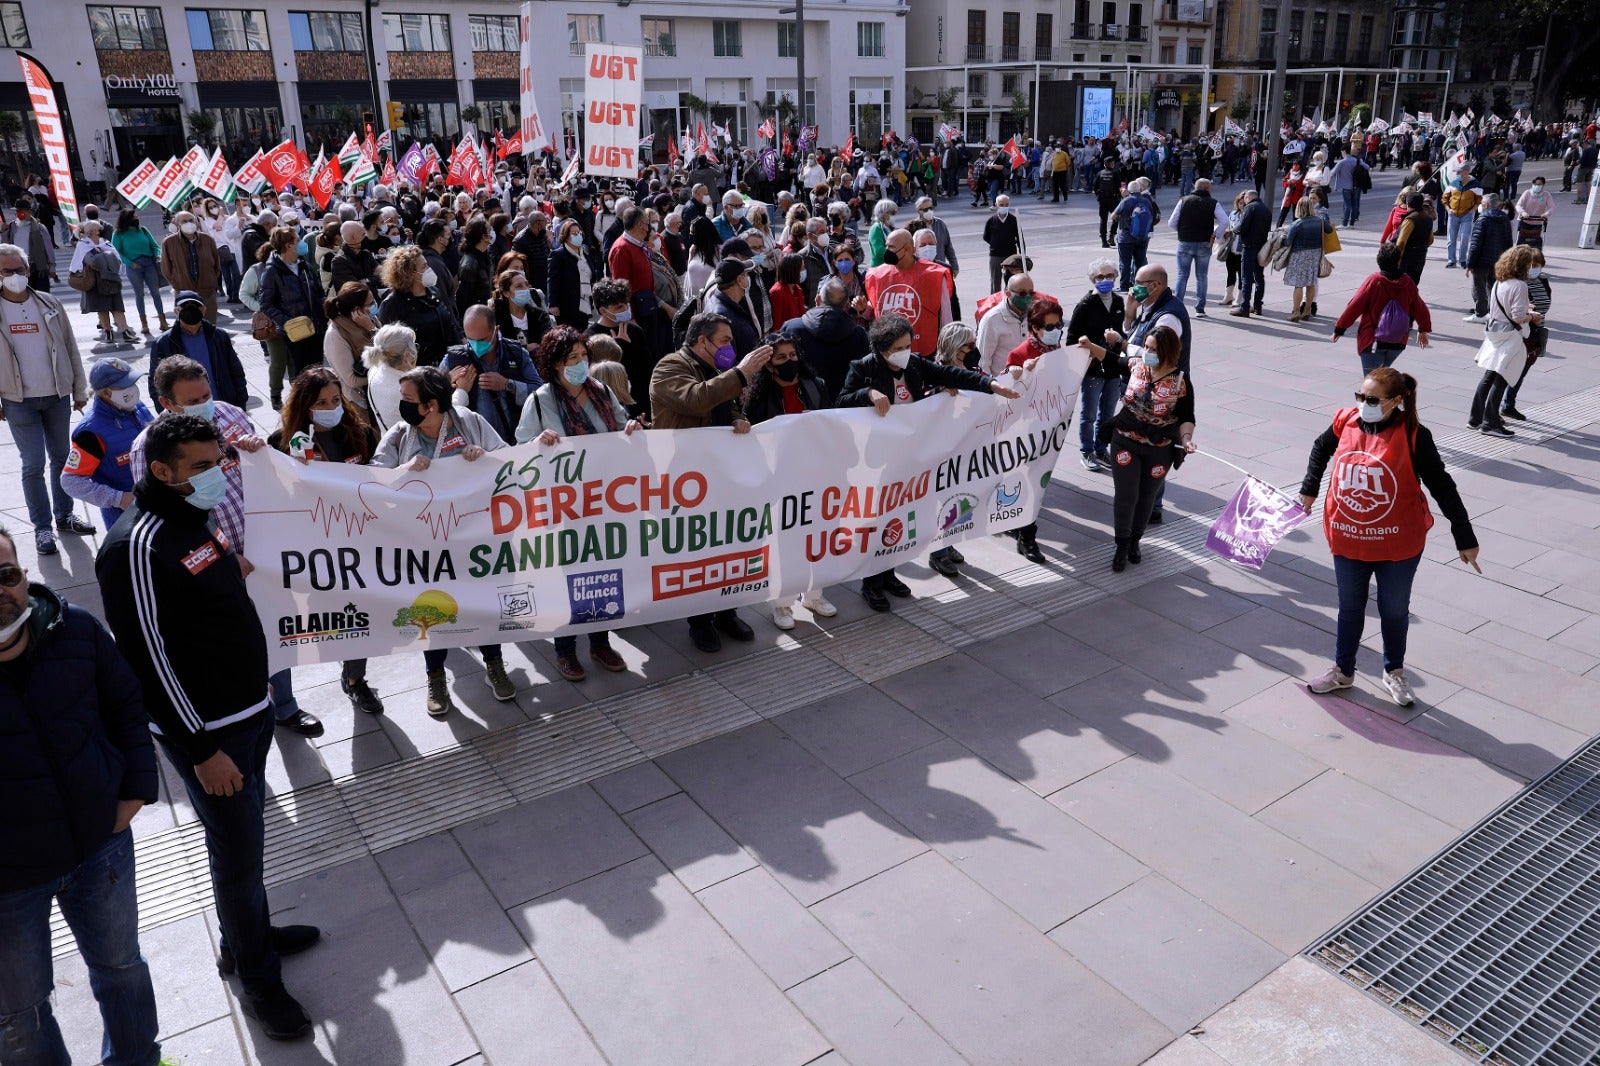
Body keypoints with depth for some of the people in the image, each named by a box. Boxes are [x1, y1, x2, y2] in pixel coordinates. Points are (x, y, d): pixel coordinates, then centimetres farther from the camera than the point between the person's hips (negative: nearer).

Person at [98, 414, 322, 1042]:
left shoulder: (199, 519, 6)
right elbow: (148, 658, -22)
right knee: (238, 853, 3)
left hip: (251, 712, 8)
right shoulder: (138, 546, -22)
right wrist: (203, 749, -20)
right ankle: (258, 980, 21)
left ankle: (249, 936, 41)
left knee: (246, 836, 22)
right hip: (206, 732, -8)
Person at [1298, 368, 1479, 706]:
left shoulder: (1413, 436, -18)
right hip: (1348, 540, 3)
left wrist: (1465, 539, -7)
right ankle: (1343, 671, 36)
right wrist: (1309, 489, 18)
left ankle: (1394, 672, 38)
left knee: (1394, 611, 16)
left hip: (1397, 545, -3)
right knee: (1350, 608, 18)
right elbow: (1321, 448, 15)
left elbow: (1442, 487, -11)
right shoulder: (1346, 421, -8)